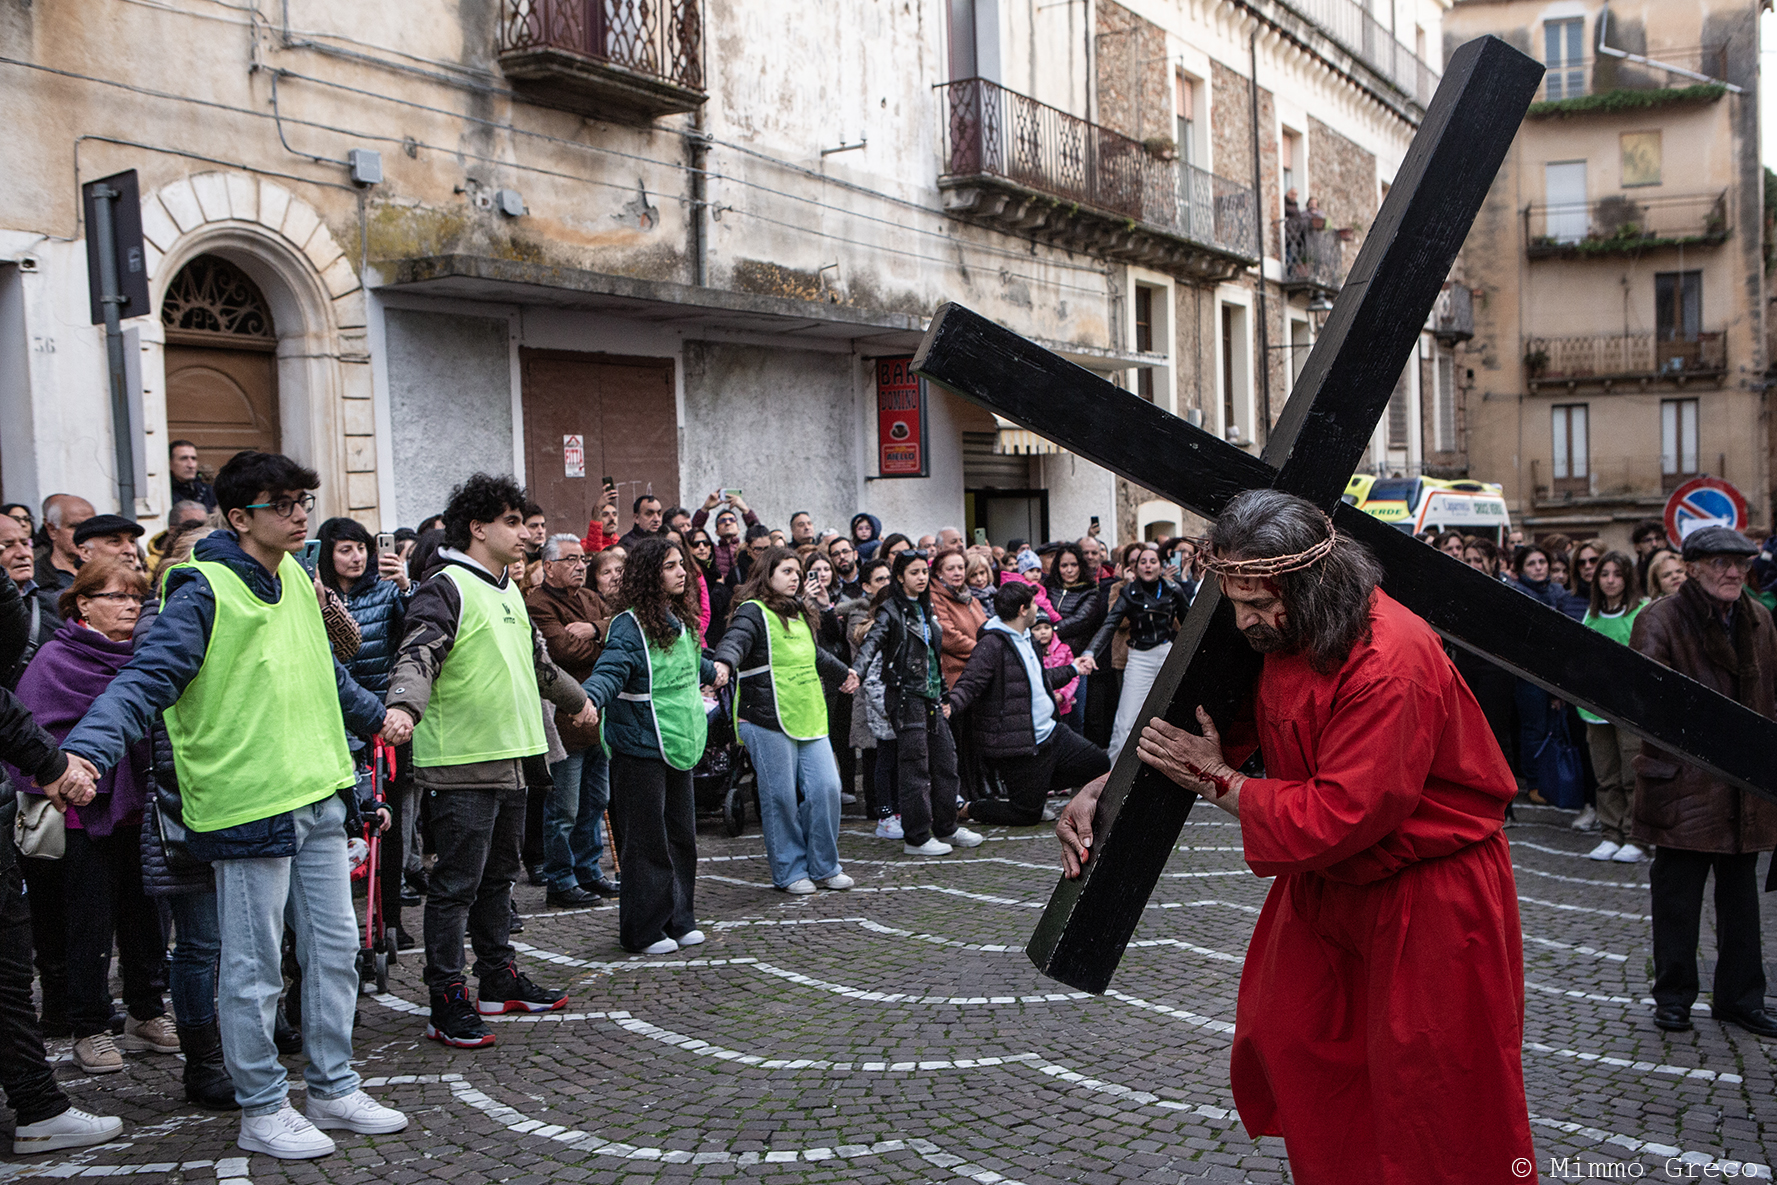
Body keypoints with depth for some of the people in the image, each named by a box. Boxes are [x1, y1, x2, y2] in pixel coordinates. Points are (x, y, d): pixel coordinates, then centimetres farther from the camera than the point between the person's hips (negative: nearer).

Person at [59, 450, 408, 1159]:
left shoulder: (295, 580, 11)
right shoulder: (203, 594, -12)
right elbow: (145, 680, -20)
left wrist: (379, 717, 39)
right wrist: (86, 750, -35)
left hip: (318, 799, 8)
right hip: (247, 806, -8)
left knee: (335, 948, 14)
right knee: (255, 968, 3)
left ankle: (334, 1090, 28)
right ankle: (262, 1111, 19)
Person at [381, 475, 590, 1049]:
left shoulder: (508, 591, 17)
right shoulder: (446, 588, -11)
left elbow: (537, 659, 33)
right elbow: (418, 654, -27)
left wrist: (576, 699, 45)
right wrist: (404, 706, -45)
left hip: (510, 761, 9)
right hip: (460, 765, -9)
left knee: (498, 876, 17)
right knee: (456, 885, -3)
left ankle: (500, 981, 29)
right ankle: (447, 1004, 5)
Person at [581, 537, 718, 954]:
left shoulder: (681, 621, 13)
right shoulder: (629, 625, -13)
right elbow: (609, 671, -25)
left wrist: (712, 671, 53)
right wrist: (587, 698, -45)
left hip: (680, 746, 8)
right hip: (641, 747, -8)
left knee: (681, 836, 13)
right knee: (646, 841, -1)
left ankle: (678, 919, 25)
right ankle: (644, 931, 9)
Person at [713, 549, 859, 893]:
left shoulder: (798, 614, 22)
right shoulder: (753, 612, -4)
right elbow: (735, 639, -25)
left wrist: (843, 672, 55)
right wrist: (723, 663, -47)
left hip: (810, 719, 7)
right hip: (769, 722, -7)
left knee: (826, 788, 1)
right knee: (781, 797, -3)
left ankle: (824, 867, 16)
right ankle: (790, 872, 12)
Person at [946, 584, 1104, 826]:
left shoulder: (1024, 638, 12)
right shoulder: (992, 644, -19)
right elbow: (969, 683, -27)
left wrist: (1073, 669, 34)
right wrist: (949, 706, -45)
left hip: (1050, 733, 9)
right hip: (1019, 747, -9)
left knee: (1100, 765, 14)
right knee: (1027, 814, -2)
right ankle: (966, 808, 17)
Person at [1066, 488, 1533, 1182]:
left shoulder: (1390, 666, -32)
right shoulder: (1273, 632, -7)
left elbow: (1336, 817, -31)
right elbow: (1198, 722, 4)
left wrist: (1217, 782, -21)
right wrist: (1102, 787, -10)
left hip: (1429, 893, -8)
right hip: (1328, 881, 8)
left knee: (1425, 1083, 4)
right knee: (1287, 1039, 16)